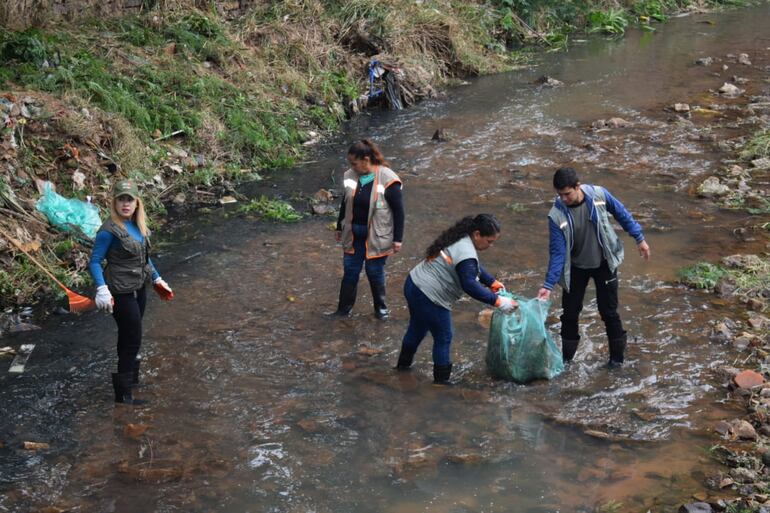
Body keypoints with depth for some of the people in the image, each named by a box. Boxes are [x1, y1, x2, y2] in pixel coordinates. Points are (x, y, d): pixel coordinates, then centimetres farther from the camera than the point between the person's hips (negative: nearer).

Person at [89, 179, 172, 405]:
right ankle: (123, 393, 5)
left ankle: (130, 376, 42)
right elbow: (95, 261, -20)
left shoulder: (138, 225, 3)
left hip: (139, 288, 8)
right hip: (121, 292, -8)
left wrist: (157, 279, 18)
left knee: (129, 336, 24)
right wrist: (102, 289, -31)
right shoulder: (109, 230, -21)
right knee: (132, 340, -4)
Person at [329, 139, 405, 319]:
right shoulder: (351, 176, -3)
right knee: (350, 271, 11)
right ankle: (344, 309, 23)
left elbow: (399, 210, -12)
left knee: (375, 272, 8)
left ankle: (381, 307, 30)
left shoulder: (388, 180, -19)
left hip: (376, 236, -4)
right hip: (353, 235, 5)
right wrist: (340, 228, 19)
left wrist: (398, 239, -12)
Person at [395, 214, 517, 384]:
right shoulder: (466, 254, -25)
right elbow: (470, 286, -30)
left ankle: (404, 363, 48)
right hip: (428, 297, -10)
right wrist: (497, 301, -27)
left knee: (417, 328, 29)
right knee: (443, 338, 5)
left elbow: (475, 268, 19)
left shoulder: (460, 240, 7)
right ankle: (442, 379, 17)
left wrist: (493, 282, 12)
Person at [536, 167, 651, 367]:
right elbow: (557, 252, -19)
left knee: (608, 311, 7)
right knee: (569, 313, 6)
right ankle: (566, 356, 25)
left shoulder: (598, 195, -21)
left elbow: (622, 214, -4)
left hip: (604, 264, 0)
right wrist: (549, 284, -24)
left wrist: (640, 239, 1)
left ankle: (617, 356, 24)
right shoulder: (556, 215, -23)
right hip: (576, 268, 0)